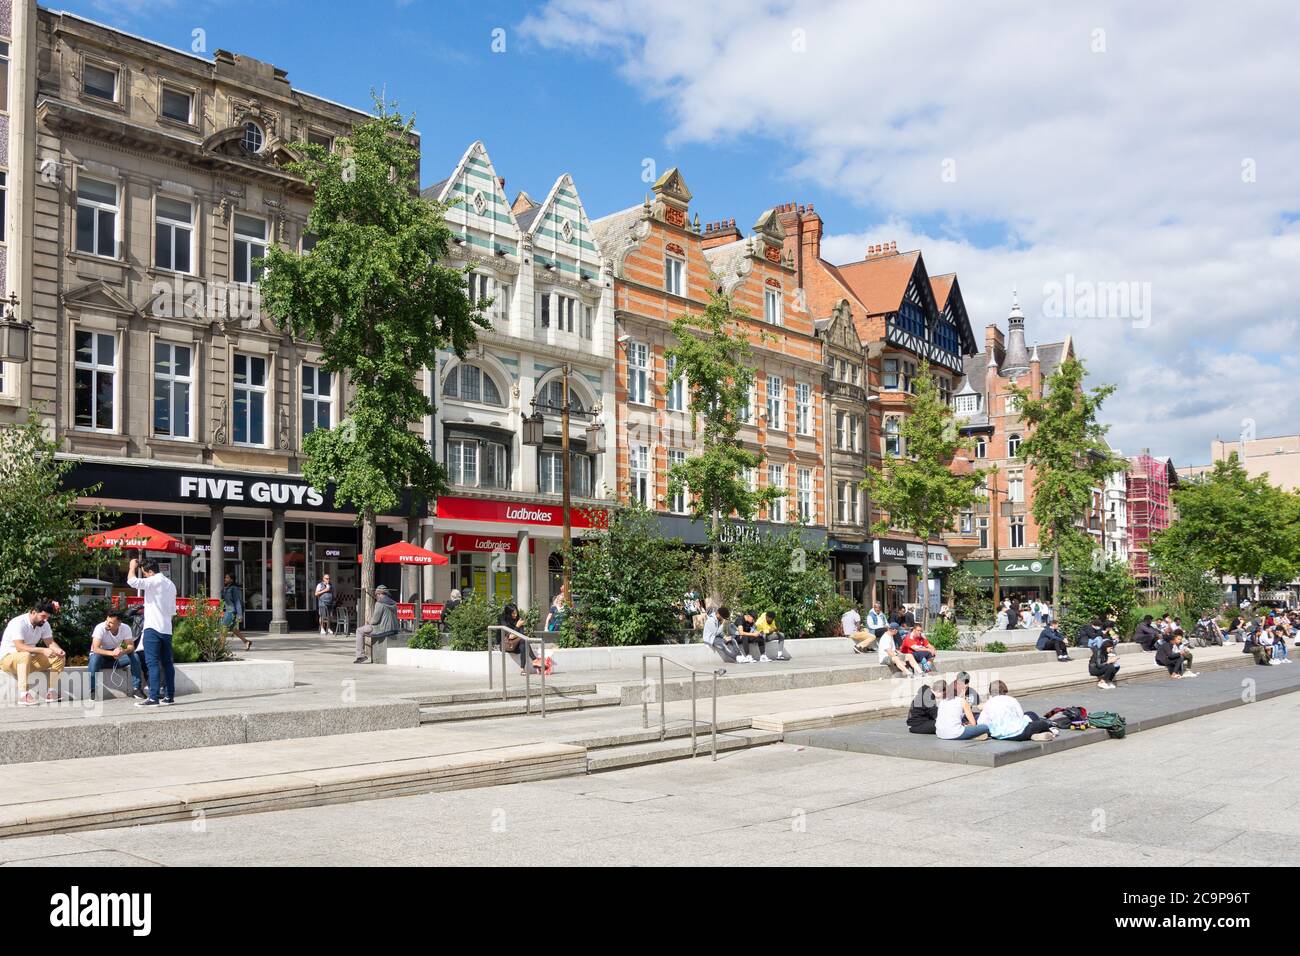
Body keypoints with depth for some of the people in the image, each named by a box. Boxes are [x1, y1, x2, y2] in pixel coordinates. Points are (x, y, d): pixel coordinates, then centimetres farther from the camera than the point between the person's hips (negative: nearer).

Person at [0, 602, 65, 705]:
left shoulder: (44, 624, -1)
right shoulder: (18, 623, -24)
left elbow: (50, 642, -1)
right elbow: (19, 647, -33)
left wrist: (59, 650, -24)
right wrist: (43, 650, -41)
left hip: (29, 659, 8)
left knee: (59, 657, -8)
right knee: (25, 655, -41)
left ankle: (51, 693, -14)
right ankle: (23, 696, -46)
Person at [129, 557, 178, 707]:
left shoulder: (154, 581, -10)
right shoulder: (170, 584, 17)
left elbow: (132, 581, -22)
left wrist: (133, 567, -6)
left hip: (153, 628, -8)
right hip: (167, 629, 8)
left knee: (153, 663, -9)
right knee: (167, 662, 10)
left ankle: (153, 698, -12)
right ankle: (169, 696, 13)